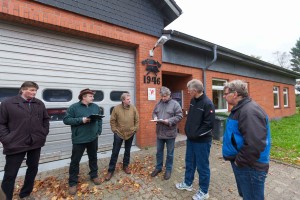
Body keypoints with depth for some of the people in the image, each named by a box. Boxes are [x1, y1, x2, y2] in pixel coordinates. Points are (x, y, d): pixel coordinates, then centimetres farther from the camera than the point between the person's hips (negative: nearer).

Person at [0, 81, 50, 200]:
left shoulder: (40, 104, 5)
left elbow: (46, 119, 14)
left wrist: (44, 133, 6)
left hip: (36, 143, 5)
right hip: (15, 145, -4)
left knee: (33, 169, 17)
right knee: (10, 173, 6)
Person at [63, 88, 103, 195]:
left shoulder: (96, 107, 4)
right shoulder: (74, 107, -8)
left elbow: (100, 119, 10)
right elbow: (66, 120, -11)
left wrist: (99, 132, 4)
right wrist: (81, 120, -22)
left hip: (93, 138, 4)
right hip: (79, 139, -3)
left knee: (93, 158, 18)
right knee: (75, 161, 9)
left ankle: (94, 175, 38)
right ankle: (73, 183, 28)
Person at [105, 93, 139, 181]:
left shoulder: (133, 108, -5)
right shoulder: (116, 108, -10)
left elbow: (137, 120, 1)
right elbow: (112, 120, -4)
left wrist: (135, 129, -1)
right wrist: (114, 130, -7)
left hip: (130, 134, 2)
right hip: (118, 134, -2)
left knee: (127, 151, 17)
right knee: (115, 152, 7)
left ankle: (126, 166, 37)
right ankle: (111, 170, 22)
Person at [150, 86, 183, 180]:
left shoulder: (175, 104, -8)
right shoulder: (159, 103, 6)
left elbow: (179, 116, -12)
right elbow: (154, 113, 14)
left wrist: (169, 121, -23)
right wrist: (155, 117, -8)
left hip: (170, 133, -4)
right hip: (159, 132, 4)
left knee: (170, 153, 13)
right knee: (159, 151, 18)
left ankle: (168, 169, 32)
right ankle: (158, 167, 38)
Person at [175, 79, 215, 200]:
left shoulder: (207, 103, -20)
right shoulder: (193, 101, 5)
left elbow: (209, 124, -22)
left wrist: (195, 134, -17)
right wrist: (187, 130, 7)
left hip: (202, 141, -8)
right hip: (191, 139, 8)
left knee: (202, 166, 10)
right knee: (189, 163, 22)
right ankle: (187, 183, 43)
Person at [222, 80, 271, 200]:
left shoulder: (249, 111, -26)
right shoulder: (240, 109, 7)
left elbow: (255, 144, -33)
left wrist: (240, 161, -21)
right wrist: (237, 159, 17)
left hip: (250, 167, -9)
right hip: (242, 164, 9)